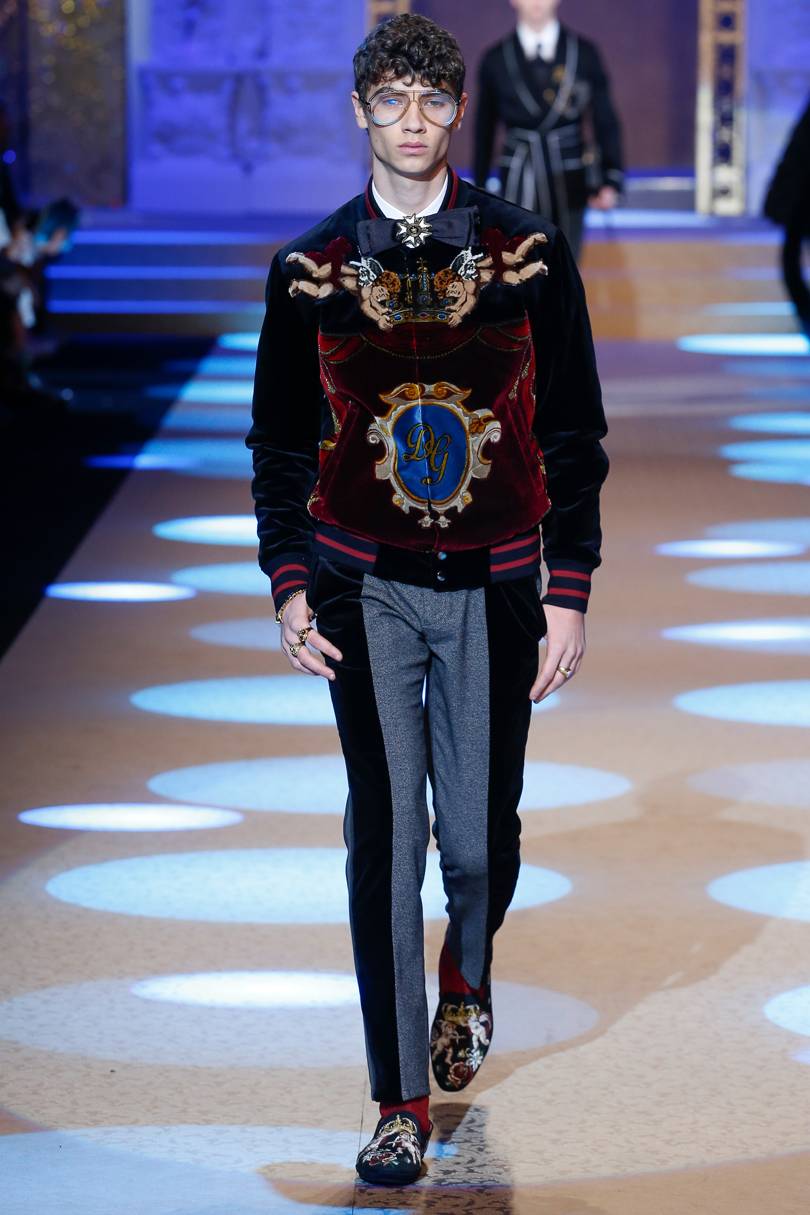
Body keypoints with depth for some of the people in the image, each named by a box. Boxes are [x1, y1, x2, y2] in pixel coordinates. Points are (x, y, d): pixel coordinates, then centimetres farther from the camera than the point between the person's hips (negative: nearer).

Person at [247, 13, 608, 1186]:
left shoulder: (528, 253, 0)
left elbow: (574, 438, 2)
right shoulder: (312, 267, 2)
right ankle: (403, 1106, 1)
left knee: (480, 836, 6)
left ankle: (468, 970, 43)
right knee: (384, 835, -6)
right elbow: (280, 441, 9)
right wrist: (290, 584, -2)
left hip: (491, 590, 0)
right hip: (366, 591, 0)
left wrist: (568, 595, -3)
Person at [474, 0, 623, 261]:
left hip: (569, 183, 1)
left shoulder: (584, 53, -1)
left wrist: (611, 180, -7)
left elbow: (605, 121, 2)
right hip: (520, 187, -1)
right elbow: (485, 130, 8)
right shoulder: (495, 61, 0)